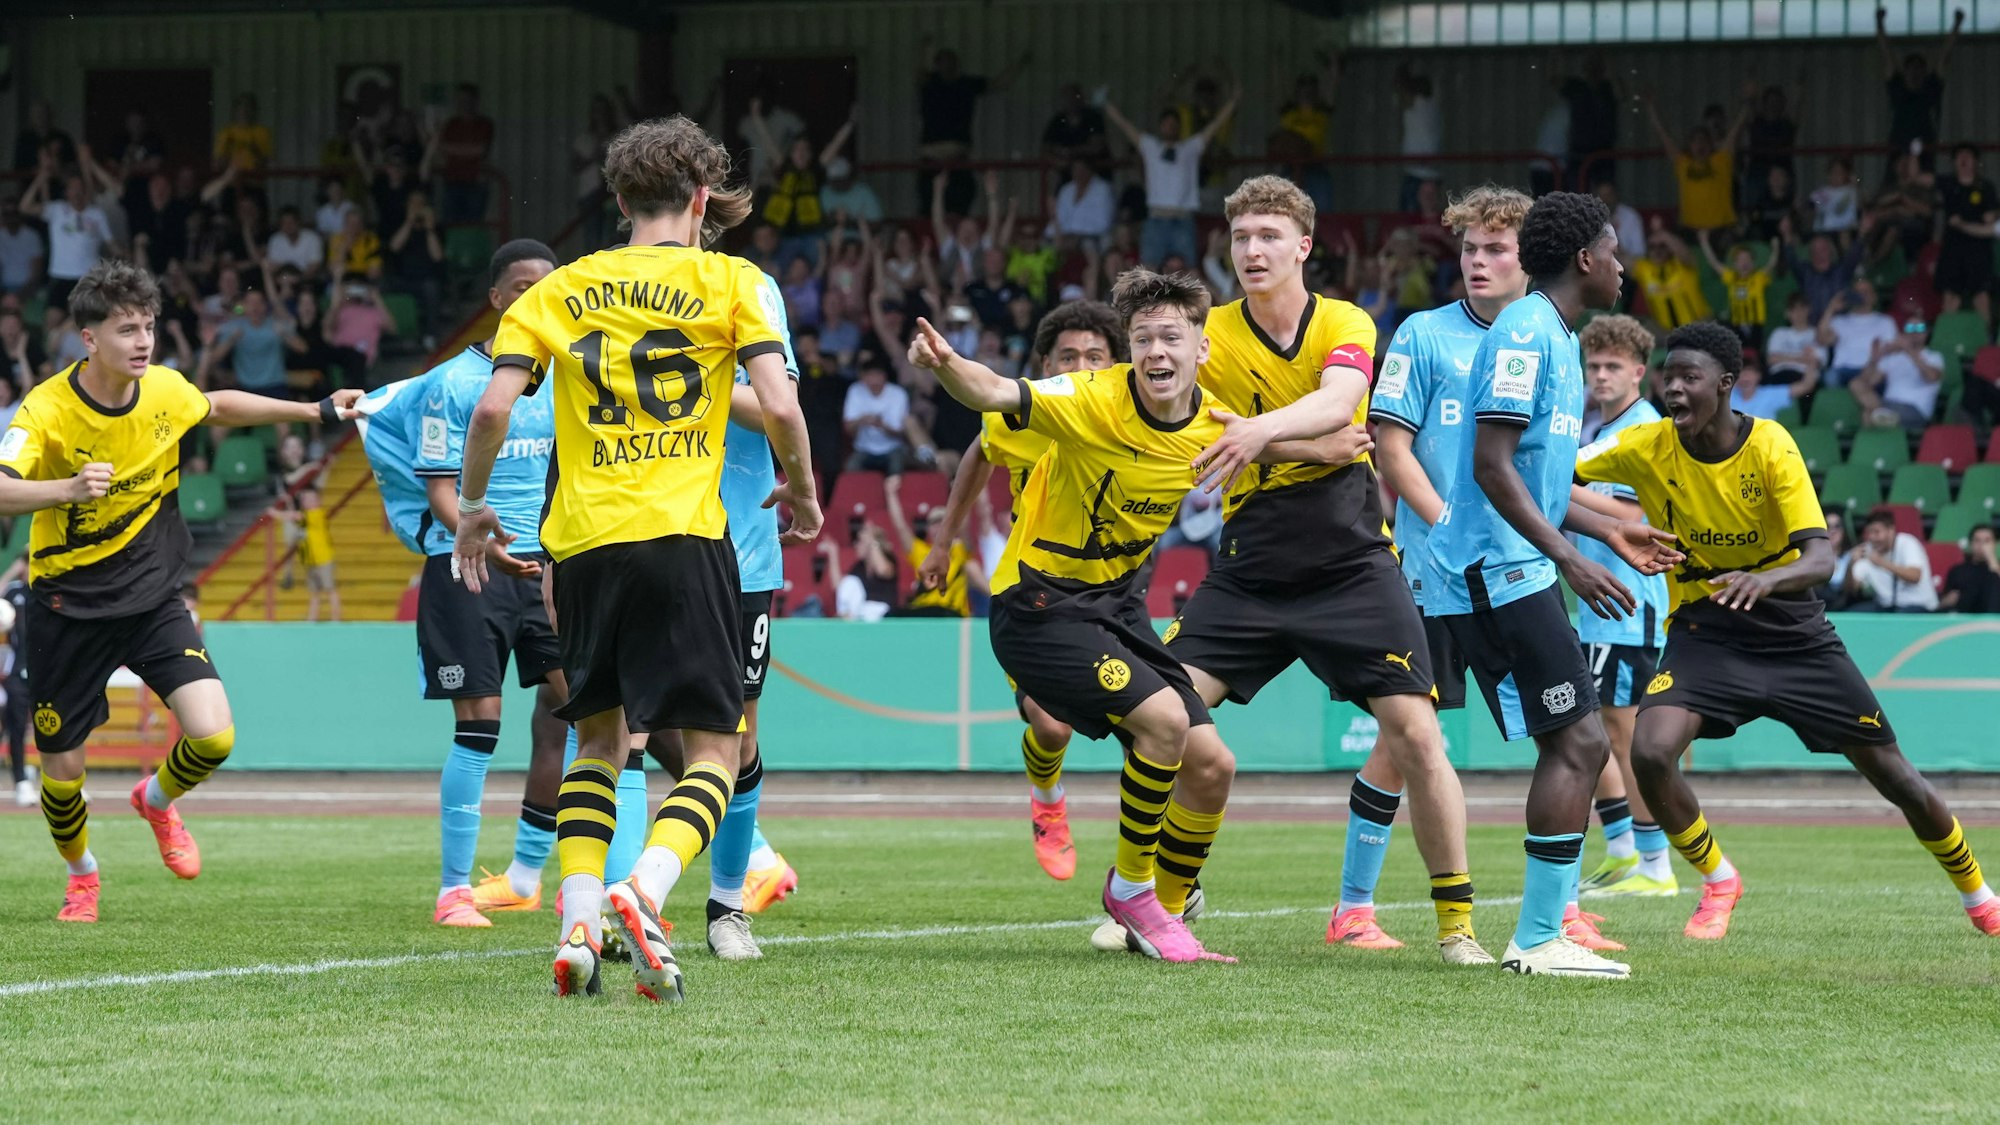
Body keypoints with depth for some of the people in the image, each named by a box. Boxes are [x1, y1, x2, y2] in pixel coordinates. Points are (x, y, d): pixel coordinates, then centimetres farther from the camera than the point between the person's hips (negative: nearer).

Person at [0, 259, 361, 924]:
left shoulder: (166, 391, -7)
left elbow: (218, 408, 18)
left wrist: (316, 412, 18)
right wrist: (69, 488, -54)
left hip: (152, 595, 3)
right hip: (69, 607, -3)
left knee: (213, 736, -15)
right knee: (61, 771, 4)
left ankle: (158, 800, 21)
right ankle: (81, 873, 38)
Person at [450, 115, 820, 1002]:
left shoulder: (558, 290, 12)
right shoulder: (730, 282, 5)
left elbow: (492, 409, 1)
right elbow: (780, 407, -5)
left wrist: (472, 508, 16)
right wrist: (802, 491, 13)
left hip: (581, 540, 3)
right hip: (683, 533, -3)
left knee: (599, 740, 18)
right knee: (714, 749, 1)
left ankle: (578, 920, 2)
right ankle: (644, 892, -24)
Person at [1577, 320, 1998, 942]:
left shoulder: (1770, 446, -19)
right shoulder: (1646, 448, -13)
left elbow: (1820, 557, -26)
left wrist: (1763, 579, -47)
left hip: (1792, 629, -1)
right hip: (1703, 629, 1)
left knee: (1893, 774, 4)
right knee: (1650, 753, -25)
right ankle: (1718, 882, 2)